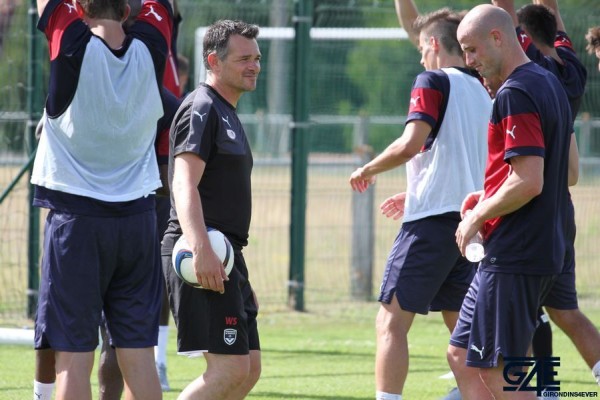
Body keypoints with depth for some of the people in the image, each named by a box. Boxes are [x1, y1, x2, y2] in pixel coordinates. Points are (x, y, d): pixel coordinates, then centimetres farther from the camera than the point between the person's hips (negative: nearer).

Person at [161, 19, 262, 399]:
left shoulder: (228, 114, 24)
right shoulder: (201, 109, -8)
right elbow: (185, 185, -21)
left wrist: (242, 280, 29)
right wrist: (201, 249, -34)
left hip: (225, 256, 10)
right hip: (203, 257, -10)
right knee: (231, 368, -16)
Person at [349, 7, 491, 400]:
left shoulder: (434, 82, -5)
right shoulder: (482, 92, 18)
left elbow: (410, 144, -19)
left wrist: (368, 170, -2)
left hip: (433, 221, -8)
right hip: (470, 223, 8)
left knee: (392, 321, -7)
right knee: (461, 327, 13)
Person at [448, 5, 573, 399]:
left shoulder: (515, 95, -16)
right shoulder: (550, 84, 15)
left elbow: (528, 182, -24)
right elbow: (567, 172, 23)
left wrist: (477, 218, -9)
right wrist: (488, 200, 18)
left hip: (513, 257, -10)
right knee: (462, 357, 13)